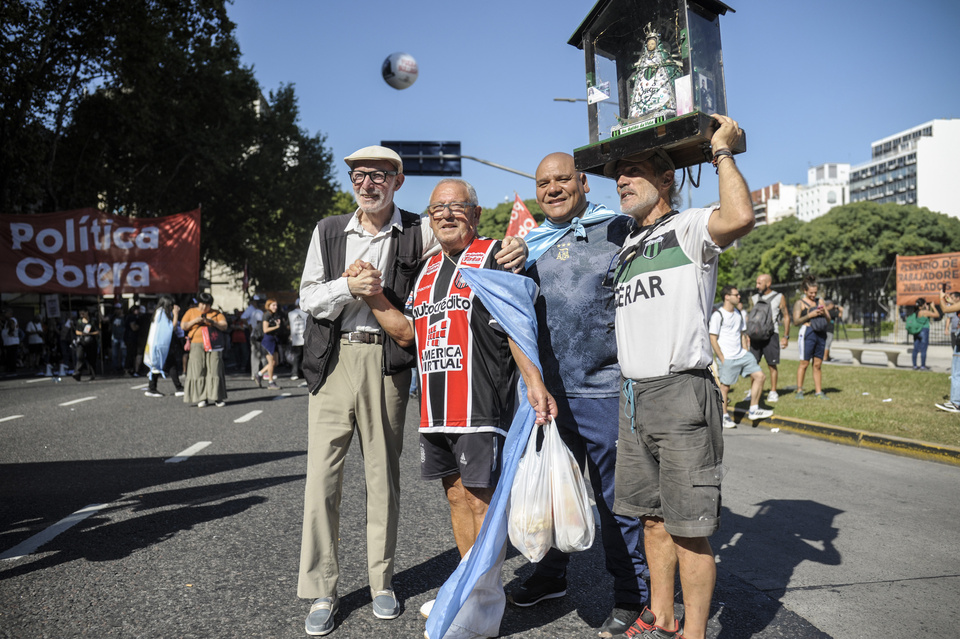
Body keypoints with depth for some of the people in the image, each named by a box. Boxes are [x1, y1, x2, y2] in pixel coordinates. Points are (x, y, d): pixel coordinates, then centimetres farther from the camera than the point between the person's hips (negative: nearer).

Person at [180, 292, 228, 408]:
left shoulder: (216, 313, 13)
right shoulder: (191, 312, 15)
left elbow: (224, 326, 2)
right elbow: (183, 326, 9)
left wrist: (212, 322, -14)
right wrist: (194, 321, -7)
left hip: (213, 345, 0)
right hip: (197, 345, 0)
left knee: (215, 370, -6)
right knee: (198, 371, -5)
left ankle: (218, 398, -4)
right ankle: (202, 398, -3)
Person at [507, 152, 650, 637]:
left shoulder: (619, 230, 0)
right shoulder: (530, 242, 13)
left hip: (604, 391, -4)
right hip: (547, 392, 5)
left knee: (615, 498, 4)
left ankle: (631, 596, 20)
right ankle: (550, 576, 36)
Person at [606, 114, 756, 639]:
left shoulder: (689, 228, -3)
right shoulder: (625, 251, 21)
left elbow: (739, 219, -26)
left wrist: (722, 151, -13)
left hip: (681, 394, -7)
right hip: (633, 397, 8)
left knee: (689, 528, -3)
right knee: (652, 518, 14)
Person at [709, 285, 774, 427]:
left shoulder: (739, 313, 13)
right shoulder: (717, 315, -10)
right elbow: (713, 338, -10)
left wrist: (746, 353, 12)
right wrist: (722, 359, -12)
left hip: (742, 354, 7)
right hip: (727, 358, -7)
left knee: (759, 376, 1)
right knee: (724, 386, -1)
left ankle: (753, 410, 10)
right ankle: (724, 417, 14)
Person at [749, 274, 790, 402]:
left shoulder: (779, 298, 3)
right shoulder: (754, 298, 13)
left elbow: (786, 317, 6)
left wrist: (786, 336, 0)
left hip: (771, 335, -3)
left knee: (772, 365, 0)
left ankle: (773, 392, 9)